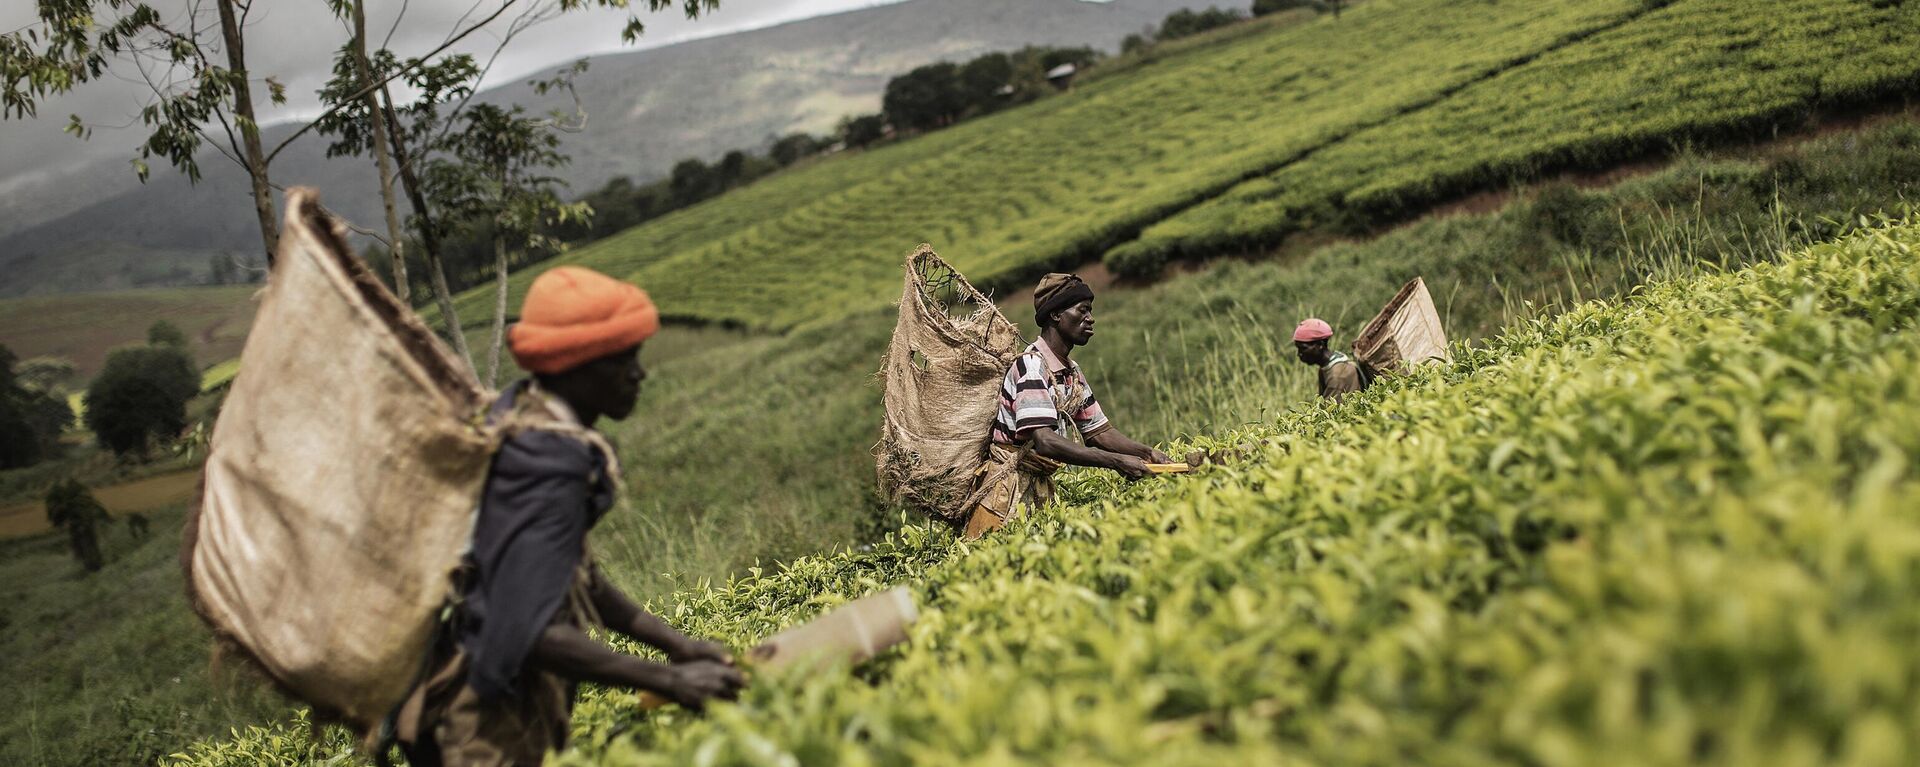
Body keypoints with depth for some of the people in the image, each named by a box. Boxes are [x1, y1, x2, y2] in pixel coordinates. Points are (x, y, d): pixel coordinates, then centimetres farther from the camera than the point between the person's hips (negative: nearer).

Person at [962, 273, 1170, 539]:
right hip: (1007, 489, -8)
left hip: (1042, 487, 8)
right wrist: (1117, 462, -31)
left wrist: (1149, 453, -3)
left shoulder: (1073, 373, 10)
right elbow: (1044, 442, -29)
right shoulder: (1030, 365, -18)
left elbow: (1099, 431, 14)